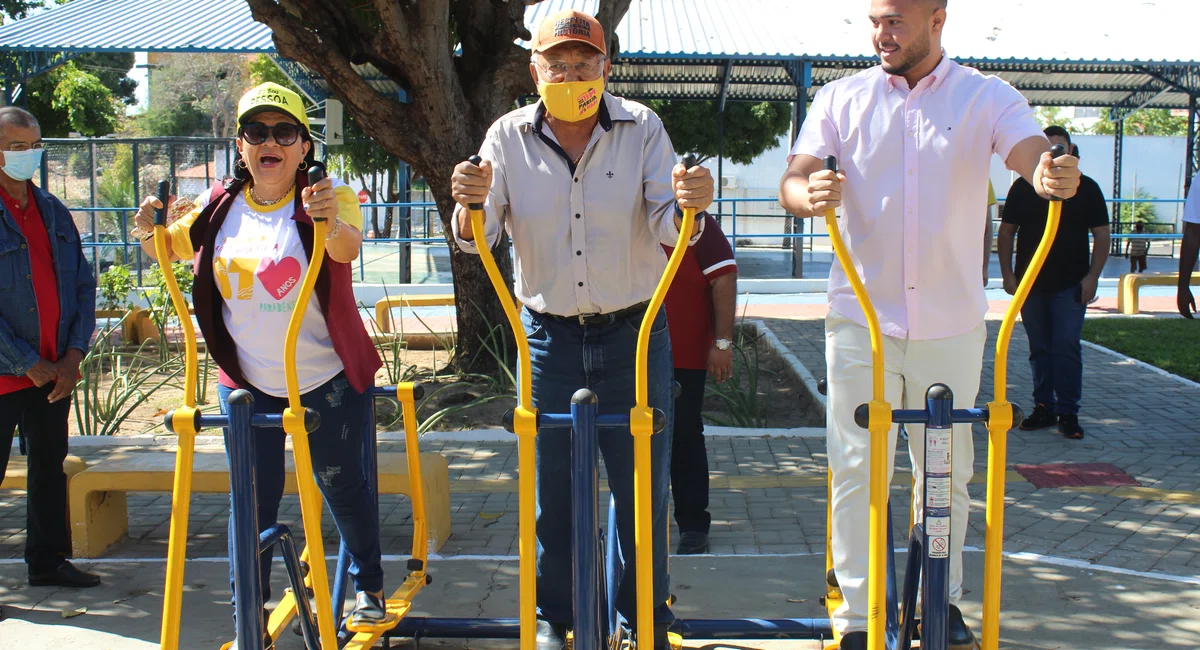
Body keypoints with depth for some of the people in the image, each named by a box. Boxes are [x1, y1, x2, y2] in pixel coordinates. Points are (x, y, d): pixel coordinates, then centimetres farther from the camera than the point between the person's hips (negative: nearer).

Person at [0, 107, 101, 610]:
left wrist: (73, 356, 0)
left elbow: (83, 285, 11)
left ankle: (48, 562, 27)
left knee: (50, 468, 15)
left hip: (54, 372, 6)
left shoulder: (53, 211, 10)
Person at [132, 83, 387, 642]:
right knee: (252, 501, 9)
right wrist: (149, 229, -11)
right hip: (247, 385, 3)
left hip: (327, 382, -3)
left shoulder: (328, 198, -12)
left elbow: (347, 250, -34)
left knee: (343, 488, 11)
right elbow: (167, 250, 13)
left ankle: (368, 586, 33)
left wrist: (330, 221, -56)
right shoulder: (220, 207, -1)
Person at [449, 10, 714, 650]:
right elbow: (475, 241, -7)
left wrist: (688, 205, -32)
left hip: (634, 333, 0)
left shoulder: (641, 128, -4)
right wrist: (469, 203, -30)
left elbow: (669, 229, -8)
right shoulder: (509, 137, -3)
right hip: (548, 335, 1)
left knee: (643, 483, 8)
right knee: (550, 487, 10)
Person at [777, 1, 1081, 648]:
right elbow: (792, 182, -6)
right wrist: (809, 193, -31)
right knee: (857, 470, -1)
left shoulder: (987, 98, 2)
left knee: (947, 471, 12)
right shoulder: (841, 99, 3)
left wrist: (1057, 175, -39)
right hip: (861, 318, 0)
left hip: (951, 322, 1)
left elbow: (1035, 156, -14)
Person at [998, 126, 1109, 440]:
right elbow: (1006, 231, 8)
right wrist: (1008, 273, -1)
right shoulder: (1023, 187, 6)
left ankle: (1068, 412, -1)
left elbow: (1101, 235, 3)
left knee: (1067, 348, -7)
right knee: (1039, 349, 8)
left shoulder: (1086, 188, 3)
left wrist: (1092, 276, -7)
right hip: (1031, 284, 2)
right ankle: (1044, 407, 17)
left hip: (1070, 285, -2)